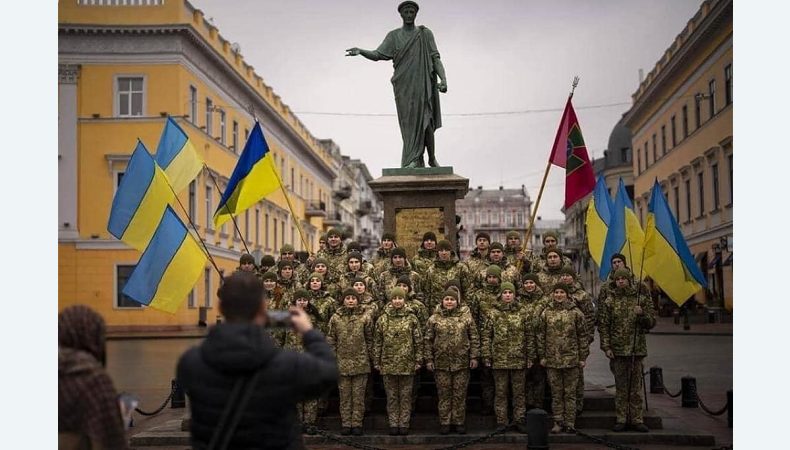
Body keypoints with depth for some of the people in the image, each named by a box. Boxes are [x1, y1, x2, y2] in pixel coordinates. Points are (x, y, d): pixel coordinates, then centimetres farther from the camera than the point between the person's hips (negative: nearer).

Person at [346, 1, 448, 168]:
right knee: (409, 123, -6)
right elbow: (377, 55, 2)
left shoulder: (425, 34, 9)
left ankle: (432, 157, 4)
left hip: (423, 84, -1)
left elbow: (435, 58, 2)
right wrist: (360, 51, -18)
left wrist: (443, 79, -13)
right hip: (403, 86, 1)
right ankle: (417, 160, -6)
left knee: (426, 120, -9)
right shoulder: (393, 36, 12)